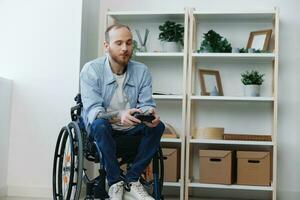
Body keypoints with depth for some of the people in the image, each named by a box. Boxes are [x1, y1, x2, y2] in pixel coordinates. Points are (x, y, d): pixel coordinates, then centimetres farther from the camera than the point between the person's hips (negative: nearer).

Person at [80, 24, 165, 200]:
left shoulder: (142, 71, -5)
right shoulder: (91, 70, -15)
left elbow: (146, 104, -9)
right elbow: (93, 111, -24)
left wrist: (150, 113, -35)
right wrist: (119, 115, -44)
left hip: (130, 129, 3)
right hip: (102, 129, -3)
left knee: (158, 126, -21)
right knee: (100, 124, -35)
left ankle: (132, 181, -14)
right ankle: (115, 183, -19)